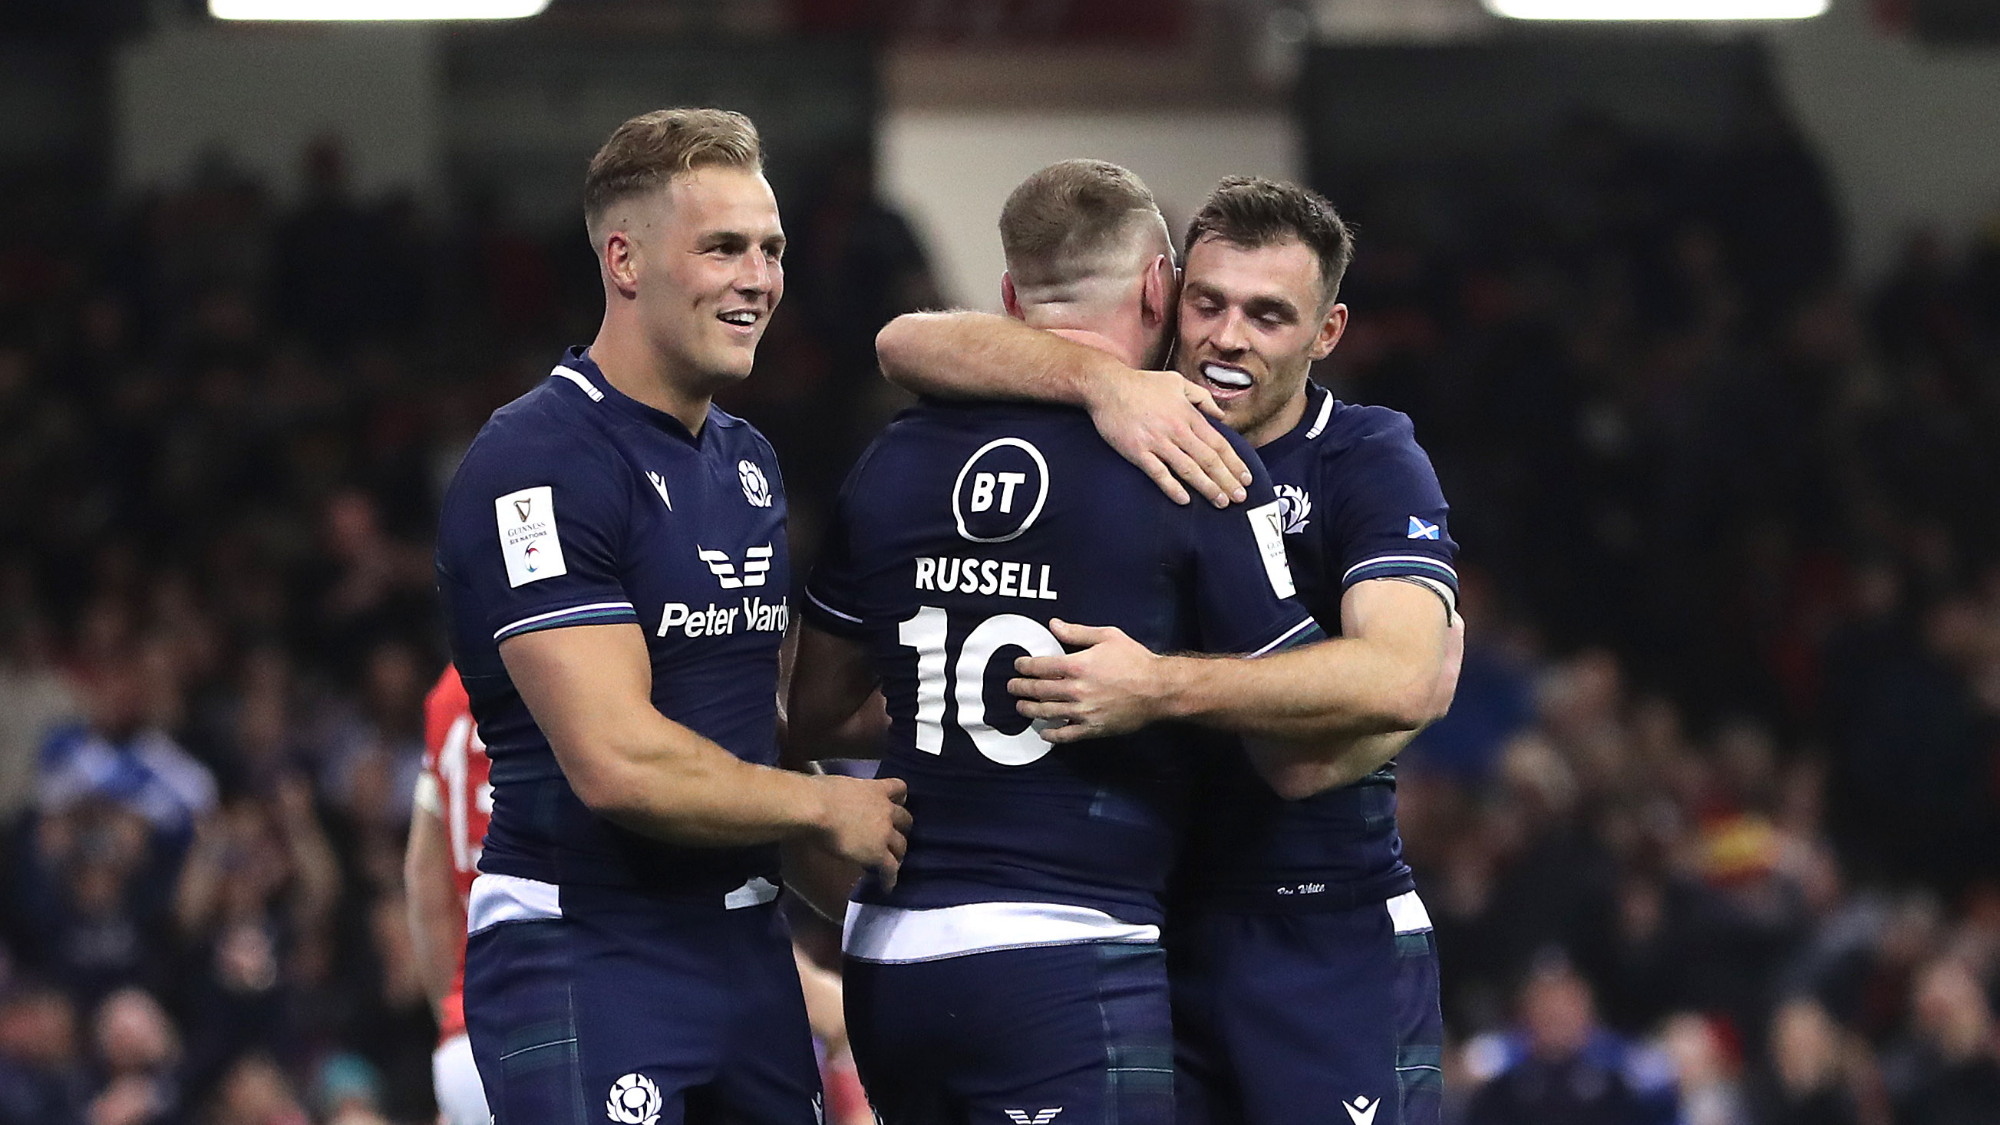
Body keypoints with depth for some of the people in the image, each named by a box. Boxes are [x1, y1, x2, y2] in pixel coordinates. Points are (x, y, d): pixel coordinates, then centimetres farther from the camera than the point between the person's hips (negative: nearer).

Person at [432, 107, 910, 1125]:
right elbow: (618, 762, -21)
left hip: (744, 951, 8)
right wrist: (827, 809, -8)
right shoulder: (536, 465, -15)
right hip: (583, 955, -8)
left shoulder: (749, 462, 16)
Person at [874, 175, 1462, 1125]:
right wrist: (1099, 378, -26)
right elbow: (907, 345, -9)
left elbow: (1401, 680, -24)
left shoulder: (1372, 464, -6)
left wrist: (1160, 690, -31)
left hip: (1329, 942, -3)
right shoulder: (1126, 432, 3)